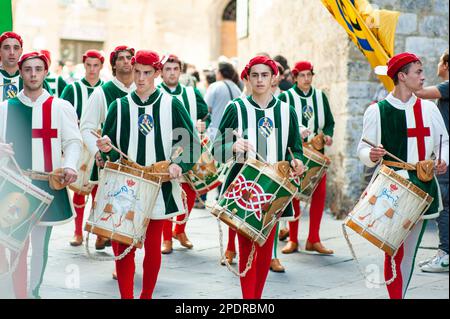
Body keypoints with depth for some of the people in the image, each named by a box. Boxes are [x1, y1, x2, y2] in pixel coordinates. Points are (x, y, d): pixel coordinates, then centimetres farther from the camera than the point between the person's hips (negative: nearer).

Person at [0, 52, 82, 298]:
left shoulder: (61, 107, 2)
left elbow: (73, 141, -3)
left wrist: (70, 166, -21)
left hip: (46, 186, -1)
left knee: (40, 245, 7)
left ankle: (34, 292, 22)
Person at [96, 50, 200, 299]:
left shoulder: (172, 105, 2)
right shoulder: (119, 106, 6)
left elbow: (192, 143, 2)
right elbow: (109, 151, 8)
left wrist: (180, 165, -14)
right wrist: (106, 148, -15)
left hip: (159, 187, -1)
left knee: (153, 246, 7)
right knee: (124, 245, -3)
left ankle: (147, 295, 23)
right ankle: (126, 295, 6)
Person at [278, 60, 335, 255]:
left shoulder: (320, 96, 10)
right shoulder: (285, 97, -2)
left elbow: (329, 122, 13)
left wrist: (328, 135, -7)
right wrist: (296, 130, -25)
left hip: (316, 152, 3)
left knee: (320, 193, -1)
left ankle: (313, 240, 9)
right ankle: (293, 240, 13)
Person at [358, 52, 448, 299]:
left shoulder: (428, 109, 8)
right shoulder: (377, 111, -2)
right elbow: (363, 150, 2)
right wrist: (372, 156, -20)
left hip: (422, 187, 4)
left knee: (410, 248, 9)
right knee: (394, 249, -8)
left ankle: (400, 292, 21)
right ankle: (395, 294, 2)